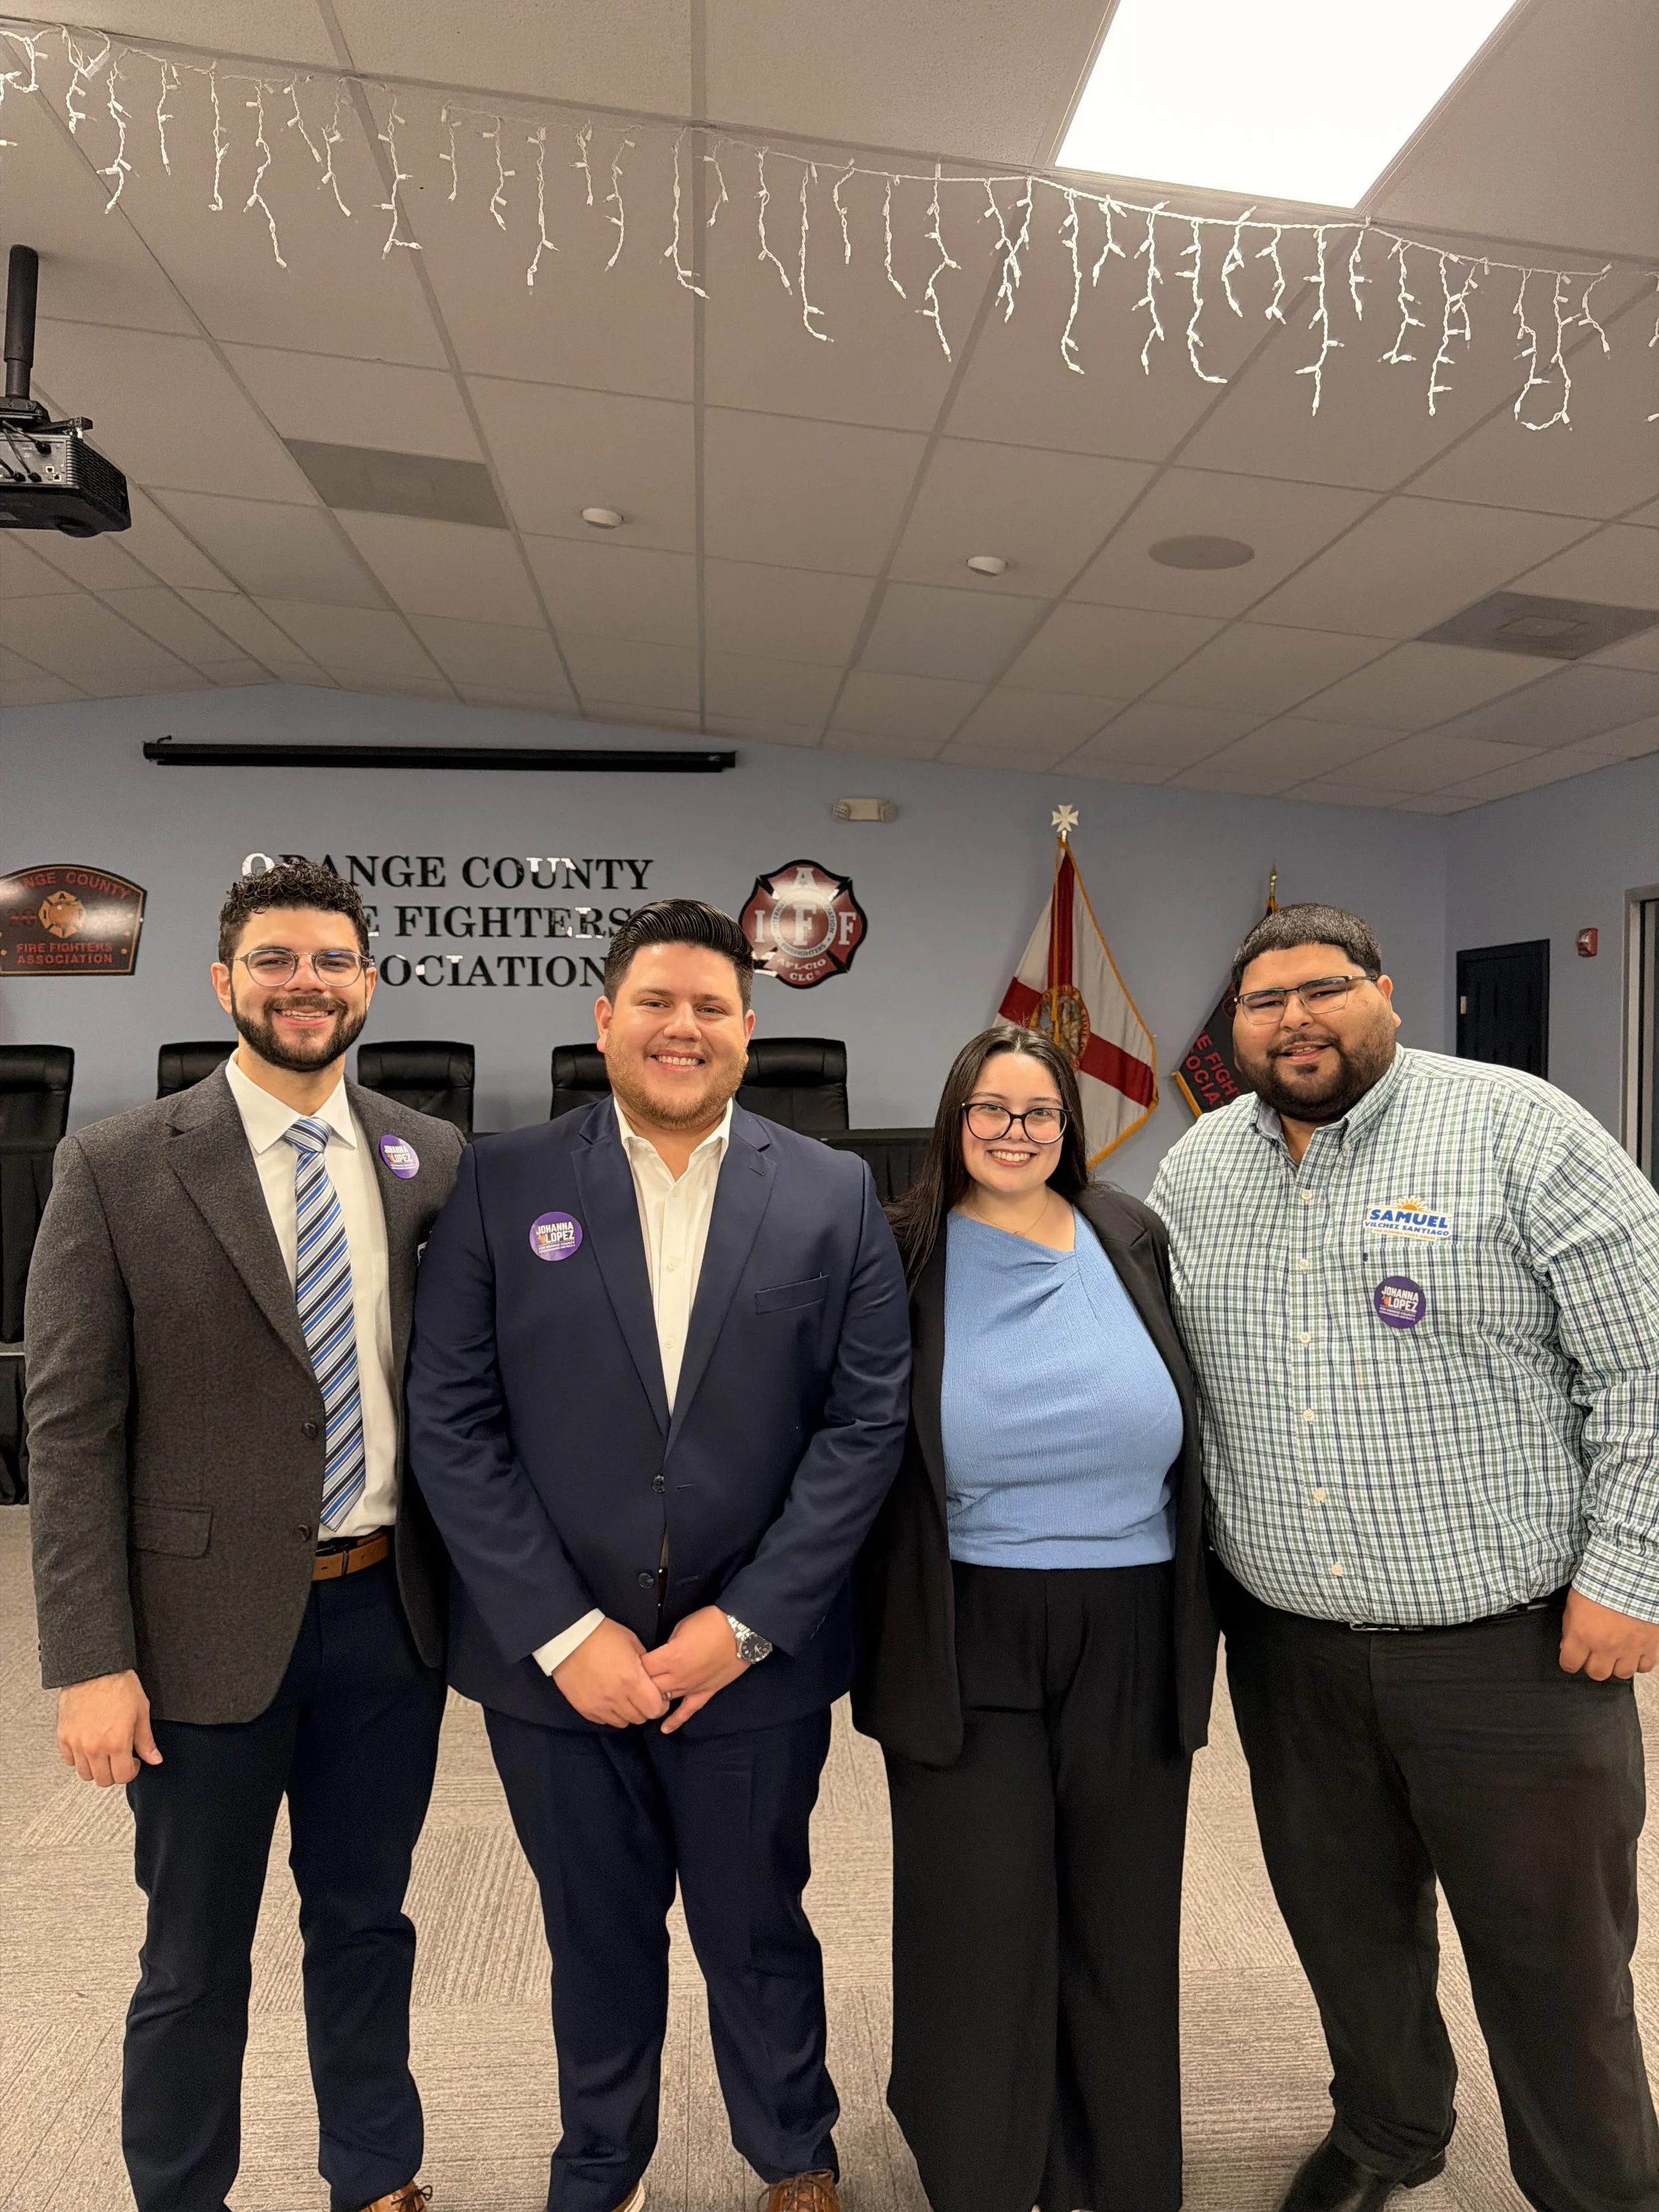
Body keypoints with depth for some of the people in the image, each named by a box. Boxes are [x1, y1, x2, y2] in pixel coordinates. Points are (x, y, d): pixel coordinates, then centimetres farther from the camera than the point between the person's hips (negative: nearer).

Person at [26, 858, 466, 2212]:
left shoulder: (430, 1161, 0)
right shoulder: (117, 1168, -8)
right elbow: (72, 1429, -8)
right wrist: (91, 1661, -11)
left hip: (391, 1610, 3)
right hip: (211, 1624, -3)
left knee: (367, 1921, 22)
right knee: (195, 1961, 17)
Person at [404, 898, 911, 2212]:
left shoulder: (834, 1195, -3)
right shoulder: (502, 1184, -4)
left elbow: (868, 1420, -6)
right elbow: (451, 1421, -6)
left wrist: (745, 1624, -12)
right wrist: (565, 1633, -12)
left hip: (754, 1660, 0)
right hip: (554, 1661, 1)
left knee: (759, 1931, 19)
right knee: (597, 1942, 20)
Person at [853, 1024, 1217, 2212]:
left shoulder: (1132, 1238, 2)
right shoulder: (904, 1256, -5)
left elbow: (1193, 1422, 11)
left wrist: (1201, 1605, 10)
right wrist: (881, 1628, -3)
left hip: (1132, 1639, 3)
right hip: (965, 1642, -2)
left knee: (1122, 1926, 17)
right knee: (981, 1931, 8)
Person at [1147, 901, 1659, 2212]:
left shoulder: (1518, 1130, -10)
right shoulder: (1195, 1173, 5)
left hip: (1510, 1638, -4)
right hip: (1287, 1642, 5)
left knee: (1553, 1957, 12)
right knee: (1343, 1922, 22)